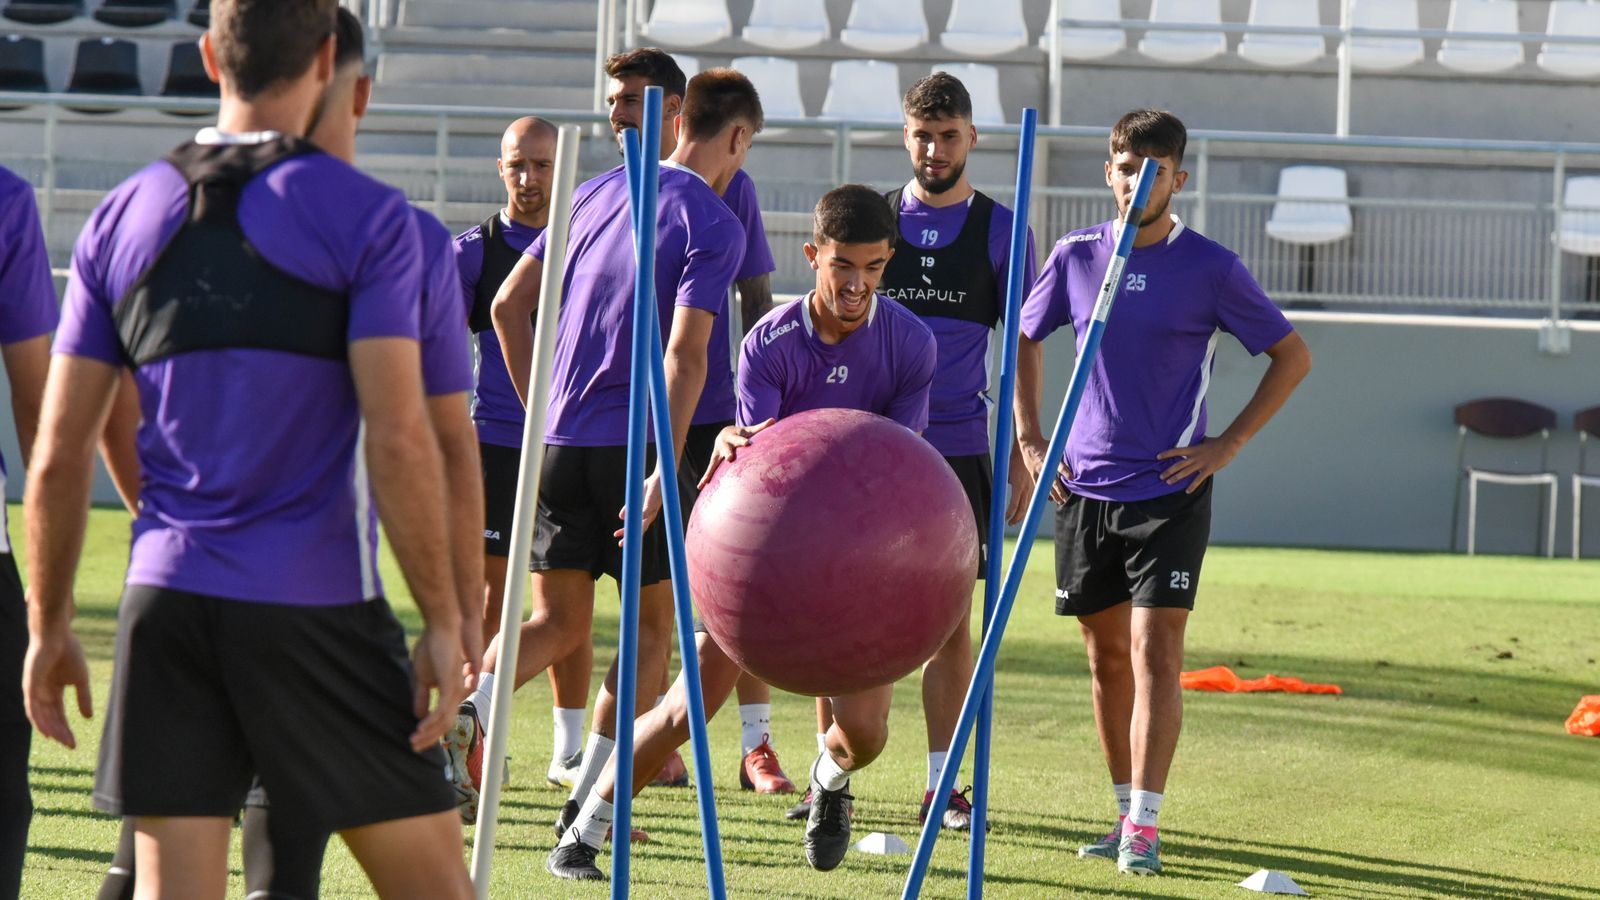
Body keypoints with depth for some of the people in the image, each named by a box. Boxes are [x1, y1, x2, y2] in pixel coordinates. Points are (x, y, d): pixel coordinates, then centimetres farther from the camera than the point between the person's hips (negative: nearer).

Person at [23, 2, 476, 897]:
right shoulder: (367, 216, -5)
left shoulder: (121, 218, 9)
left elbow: (60, 454, 8)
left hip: (165, 598, 4)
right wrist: (445, 619, -7)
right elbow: (397, 436, -13)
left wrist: (49, 624, 16)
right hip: (316, 607, -4)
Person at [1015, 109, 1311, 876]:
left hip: (1170, 492, -4)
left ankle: (1144, 826, -11)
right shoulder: (1077, 256, 4)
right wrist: (1030, 439, 10)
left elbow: (1292, 357, 2)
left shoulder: (1209, 268, -6)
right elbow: (1025, 339, 20)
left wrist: (1226, 446, -4)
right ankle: (1125, 812, 19)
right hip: (1085, 488, 4)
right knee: (1106, 655, 8)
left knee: (1155, 649, -11)